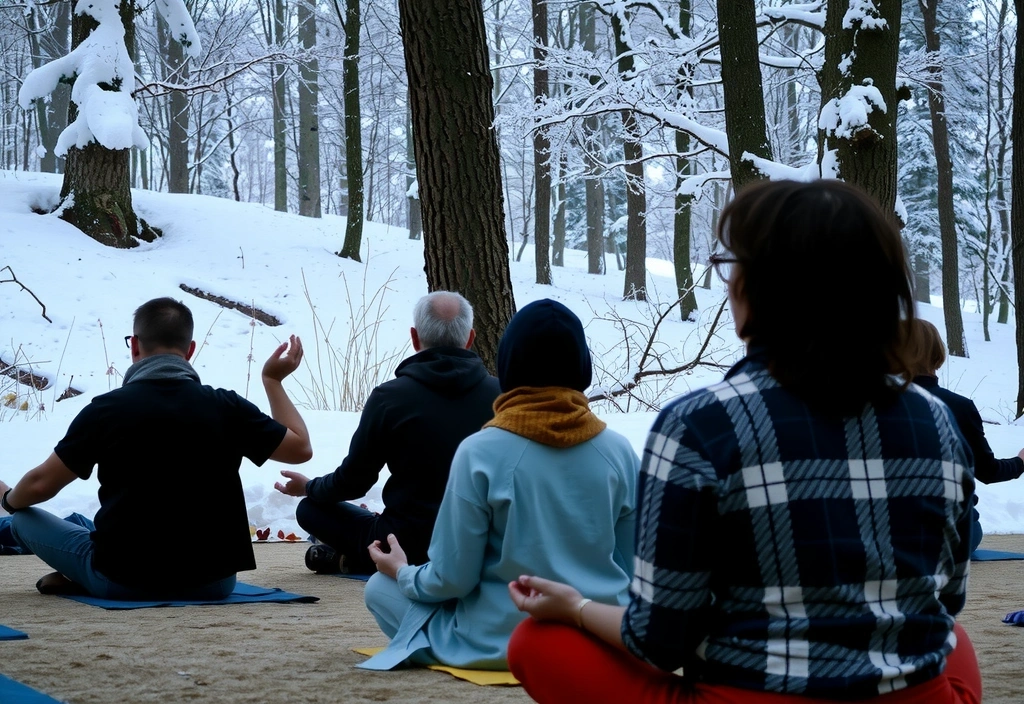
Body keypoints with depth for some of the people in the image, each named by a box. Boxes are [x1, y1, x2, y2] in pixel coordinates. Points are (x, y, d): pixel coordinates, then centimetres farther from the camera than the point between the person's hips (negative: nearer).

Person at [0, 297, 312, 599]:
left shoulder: (106, 409, -9)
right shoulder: (225, 406, -5)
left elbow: (41, 484, -1)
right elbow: (300, 448, 6)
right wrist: (273, 380, 18)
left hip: (123, 581, -1)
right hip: (212, 580, 2)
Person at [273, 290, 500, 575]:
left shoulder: (389, 397, -13)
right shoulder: (500, 395, -7)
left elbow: (353, 481, -3)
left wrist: (309, 487, 19)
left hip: (409, 548, -4)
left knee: (311, 508, 14)